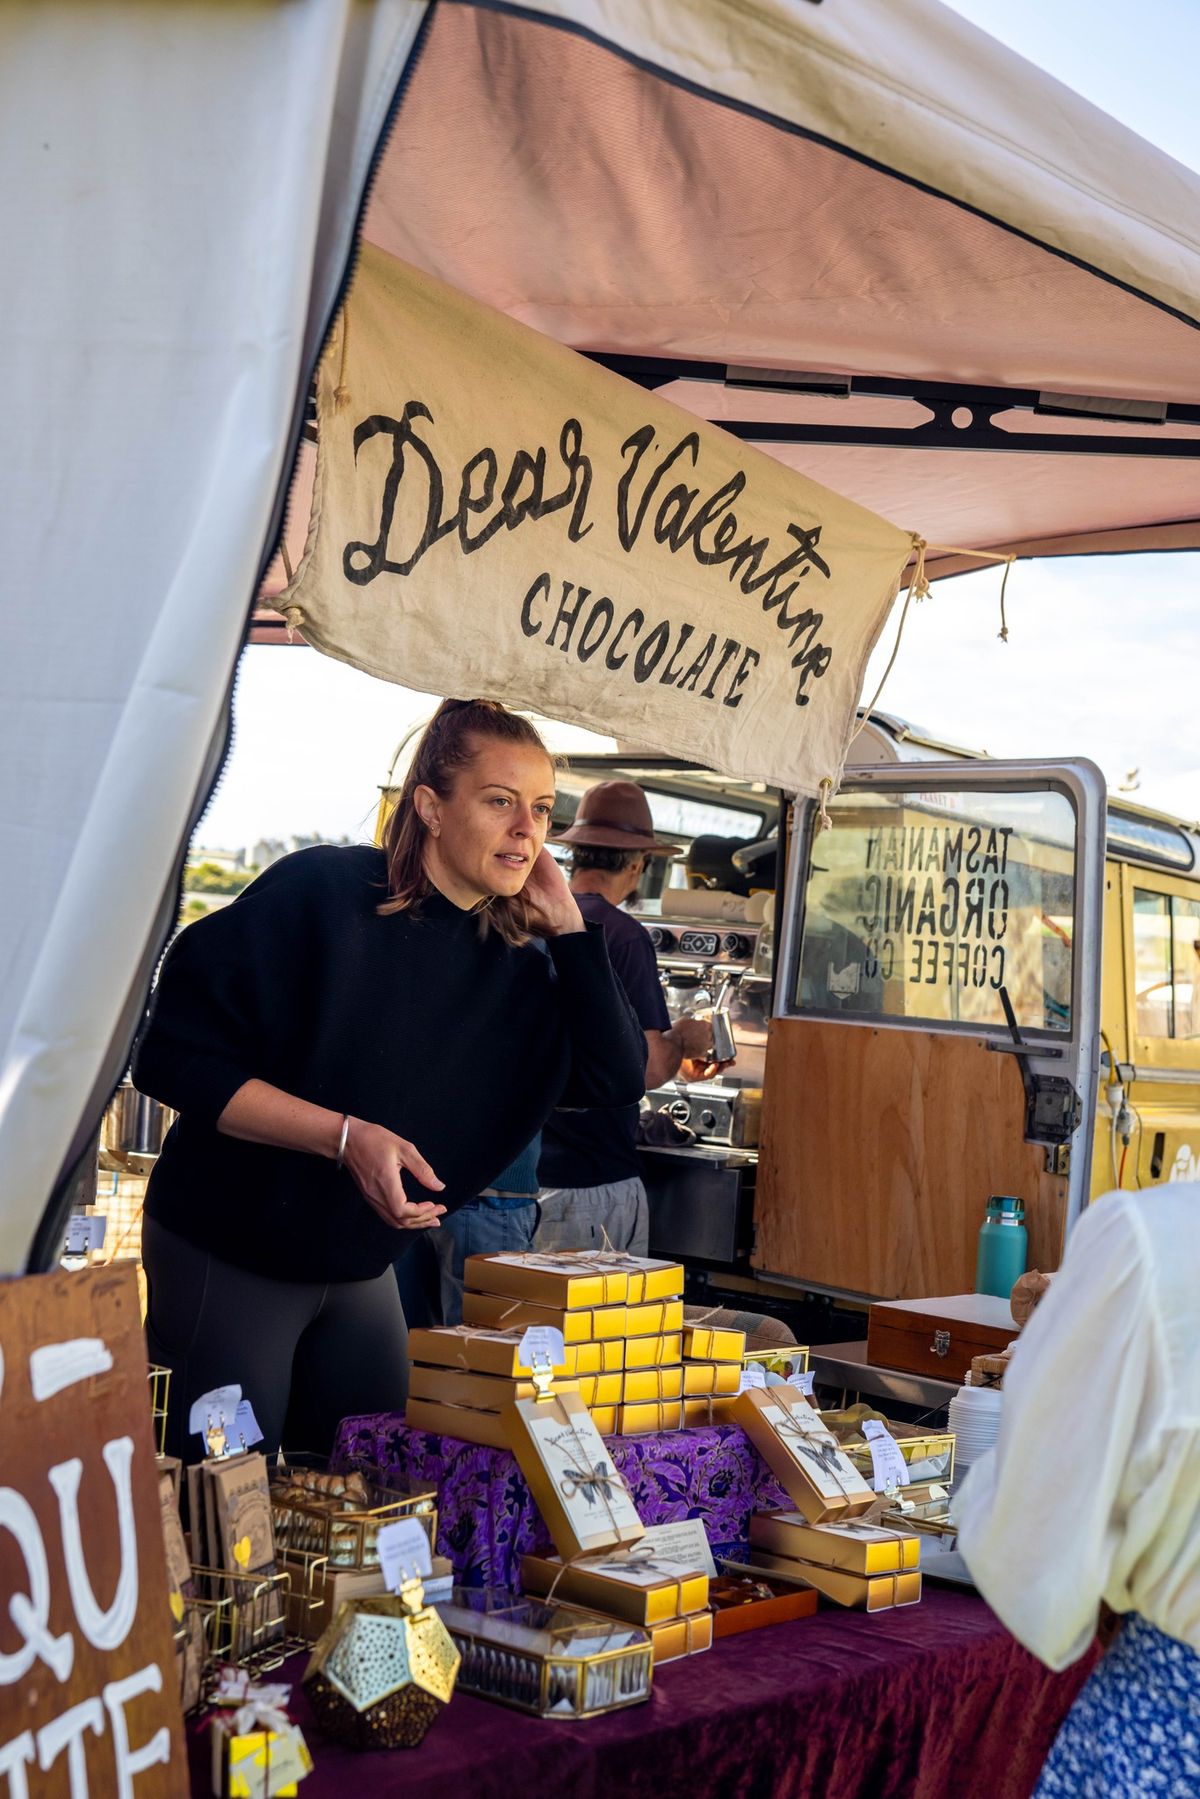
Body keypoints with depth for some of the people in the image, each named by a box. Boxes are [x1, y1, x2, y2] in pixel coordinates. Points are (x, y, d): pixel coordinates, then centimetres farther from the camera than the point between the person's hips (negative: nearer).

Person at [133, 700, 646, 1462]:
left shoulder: (513, 967, -1)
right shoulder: (321, 892, -20)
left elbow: (618, 1079, -10)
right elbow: (174, 1054, -21)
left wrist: (567, 925, -14)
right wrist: (344, 1135, -29)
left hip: (362, 1270, 6)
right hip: (228, 1253, -6)